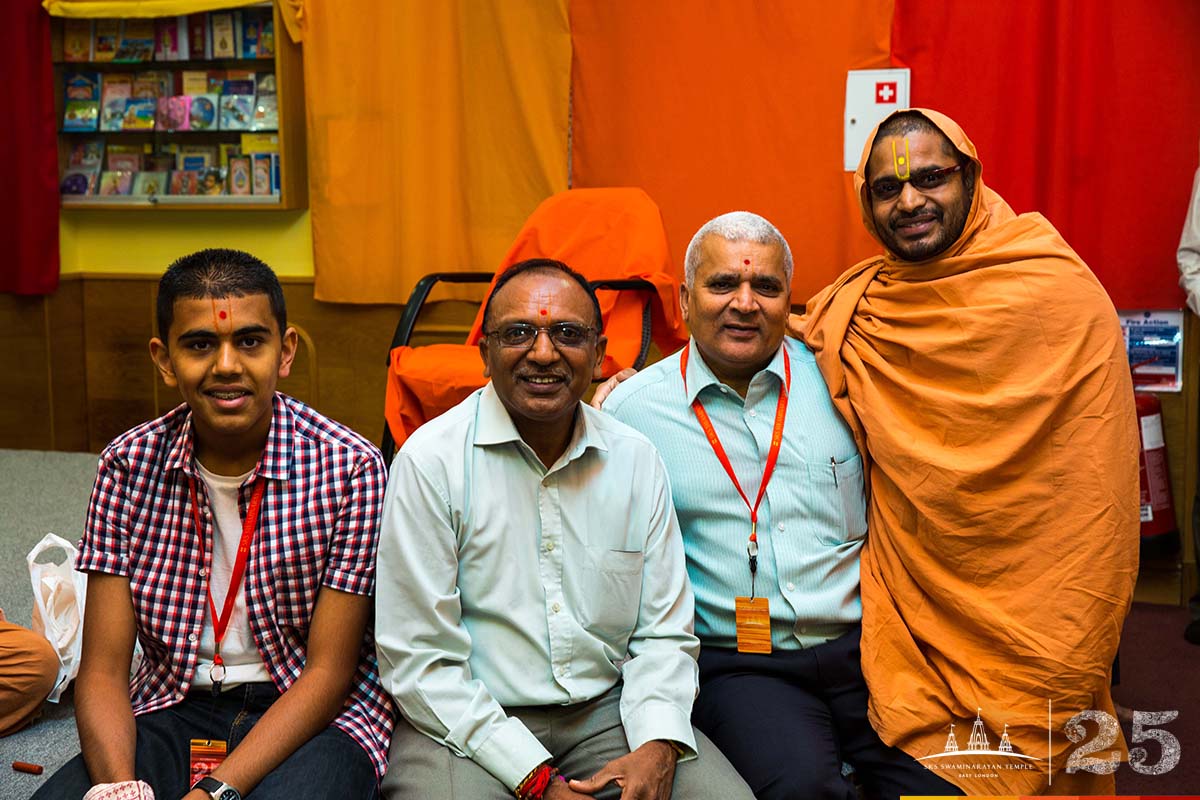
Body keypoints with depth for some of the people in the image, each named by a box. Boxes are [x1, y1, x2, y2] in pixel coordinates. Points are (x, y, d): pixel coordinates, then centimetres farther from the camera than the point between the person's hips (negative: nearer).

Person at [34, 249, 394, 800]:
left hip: (312, 714, -2)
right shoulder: (128, 466, -2)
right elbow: (103, 671, -2)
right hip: (174, 707, 2)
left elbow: (327, 673, -11)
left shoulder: (349, 468, -11)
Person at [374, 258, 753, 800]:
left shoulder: (637, 459, 5)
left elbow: (663, 634, 8)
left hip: (609, 710, 3)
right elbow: (419, 662, -10)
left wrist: (658, 746, -11)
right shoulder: (430, 461, -8)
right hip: (470, 724, -3)